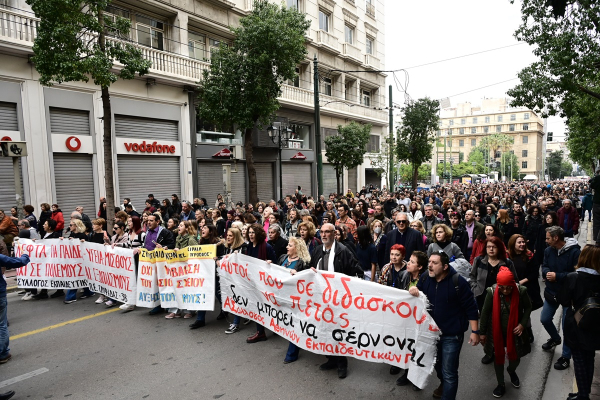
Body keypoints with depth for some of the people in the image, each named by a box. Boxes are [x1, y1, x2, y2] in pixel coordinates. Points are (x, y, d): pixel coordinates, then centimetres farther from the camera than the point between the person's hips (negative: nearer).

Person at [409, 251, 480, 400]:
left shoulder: (458, 282, -20)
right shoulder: (425, 277, -7)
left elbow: (471, 308, -13)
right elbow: (417, 299, 6)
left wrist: (474, 331, -13)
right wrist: (413, 291, -17)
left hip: (452, 334, -5)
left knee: (449, 371, -1)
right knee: (437, 363, 25)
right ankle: (443, 384, 53)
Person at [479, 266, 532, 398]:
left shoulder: (521, 291, -19)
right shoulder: (492, 292, -20)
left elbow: (528, 307, 1)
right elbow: (485, 312, -9)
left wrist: (522, 324, -12)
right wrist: (482, 332, -4)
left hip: (514, 331, 1)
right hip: (496, 332, -1)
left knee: (515, 357, 17)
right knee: (498, 358, 12)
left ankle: (511, 370, 53)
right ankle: (501, 385, 35)